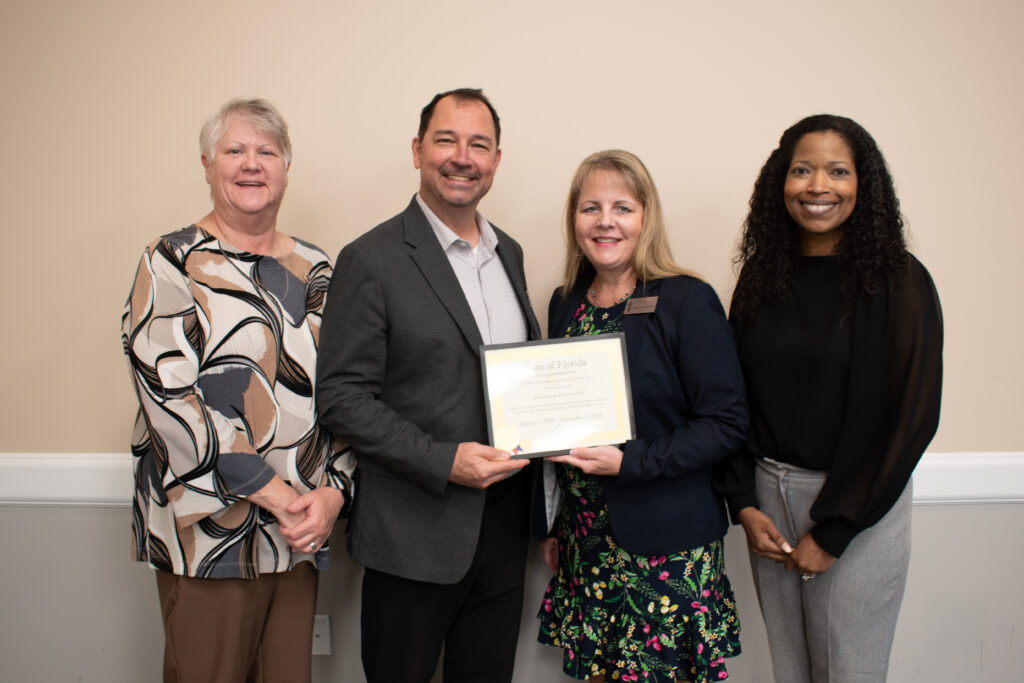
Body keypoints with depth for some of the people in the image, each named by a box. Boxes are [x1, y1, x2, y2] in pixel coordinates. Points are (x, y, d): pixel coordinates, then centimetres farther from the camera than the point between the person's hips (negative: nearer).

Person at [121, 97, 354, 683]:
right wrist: (273, 492, -15)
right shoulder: (171, 264, -2)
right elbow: (168, 395, -13)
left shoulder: (316, 269, 10)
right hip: (207, 534, -4)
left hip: (304, 528, 4)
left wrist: (334, 490, -7)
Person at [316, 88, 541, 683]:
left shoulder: (508, 252, 10)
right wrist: (443, 461, -22)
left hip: (504, 526, 6)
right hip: (415, 533, -6)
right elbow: (342, 397, -14)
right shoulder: (372, 260, -11)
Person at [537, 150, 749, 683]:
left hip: (668, 546, -5)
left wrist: (629, 462, -22)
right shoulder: (566, 304, 6)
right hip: (586, 540, 5)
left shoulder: (689, 302, -11)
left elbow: (727, 423, -13)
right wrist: (552, 523, 14)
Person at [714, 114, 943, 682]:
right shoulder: (761, 277, 4)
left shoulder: (898, 281, -8)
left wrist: (832, 531, -11)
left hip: (855, 508, -3)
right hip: (767, 495, 4)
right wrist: (744, 503, -3)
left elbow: (911, 416, -11)